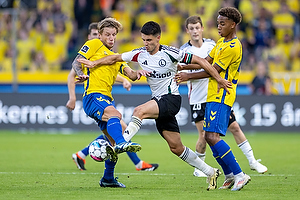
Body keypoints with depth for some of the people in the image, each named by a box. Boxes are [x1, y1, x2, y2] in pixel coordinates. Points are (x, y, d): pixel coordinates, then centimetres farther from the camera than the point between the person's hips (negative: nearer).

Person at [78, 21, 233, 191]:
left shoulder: (170, 53, -12)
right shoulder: (140, 54, 4)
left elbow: (199, 61, -8)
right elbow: (116, 58, 15)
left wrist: (219, 79, -10)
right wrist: (94, 63, 5)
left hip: (171, 98, -7)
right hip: (158, 100, 7)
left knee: (140, 111, -31)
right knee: (176, 148, 6)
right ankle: (211, 172, 16)